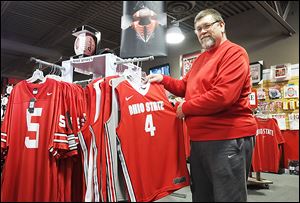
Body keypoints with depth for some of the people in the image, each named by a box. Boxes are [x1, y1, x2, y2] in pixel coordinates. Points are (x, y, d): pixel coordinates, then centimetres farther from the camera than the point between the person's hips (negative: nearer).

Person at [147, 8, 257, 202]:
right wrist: (163, 79, 6)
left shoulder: (234, 53, -11)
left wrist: (185, 108, -12)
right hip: (199, 139, 9)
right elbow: (186, 87, 21)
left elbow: (222, 96, -23)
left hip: (228, 139, -9)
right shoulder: (200, 59, 18)